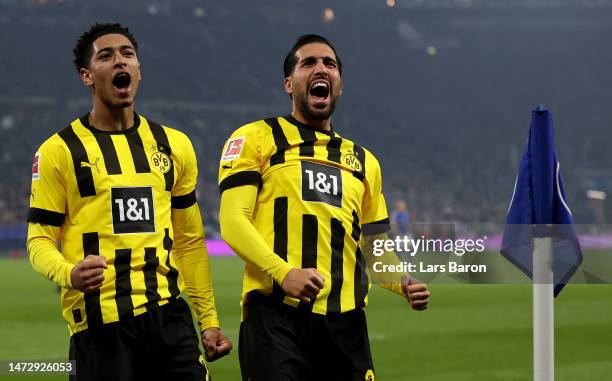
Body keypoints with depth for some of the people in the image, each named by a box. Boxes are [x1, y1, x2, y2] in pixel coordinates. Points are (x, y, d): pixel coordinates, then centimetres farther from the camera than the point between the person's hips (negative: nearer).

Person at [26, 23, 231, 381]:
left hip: (168, 311, 4)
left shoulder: (174, 146, 13)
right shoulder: (60, 150, 1)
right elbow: (40, 239, 0)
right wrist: (69, 274, -22)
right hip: (100, 320, -3)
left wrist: (209, 319, 13)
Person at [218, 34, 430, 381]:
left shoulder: (363, 162, 24)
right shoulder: (256, 139, 8)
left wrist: (404, 285, 6)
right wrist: (283, 273, -19)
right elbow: (233, 222, -4)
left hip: (344, 318, 5)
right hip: (276, 313, -4)